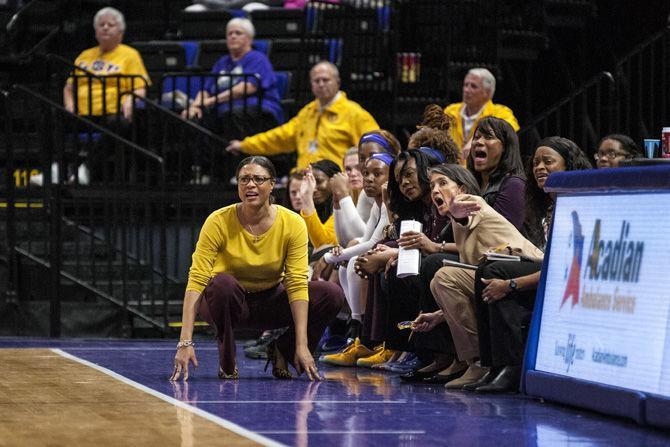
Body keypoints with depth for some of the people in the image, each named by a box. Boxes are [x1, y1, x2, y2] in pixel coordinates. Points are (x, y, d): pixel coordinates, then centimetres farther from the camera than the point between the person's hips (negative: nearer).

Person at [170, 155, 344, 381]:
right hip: (229, 301, -2)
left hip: (270, 301, 2)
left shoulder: (293, 224, -16)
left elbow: (297, 284, -20)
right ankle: (227, 361, -13)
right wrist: (185, 342, -36)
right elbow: (196, 281, -26)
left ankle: (281, 351, 2)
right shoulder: (219, 222, -21)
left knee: (332, 294, -21)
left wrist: (302, 345, -29)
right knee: (222, 284, -38)